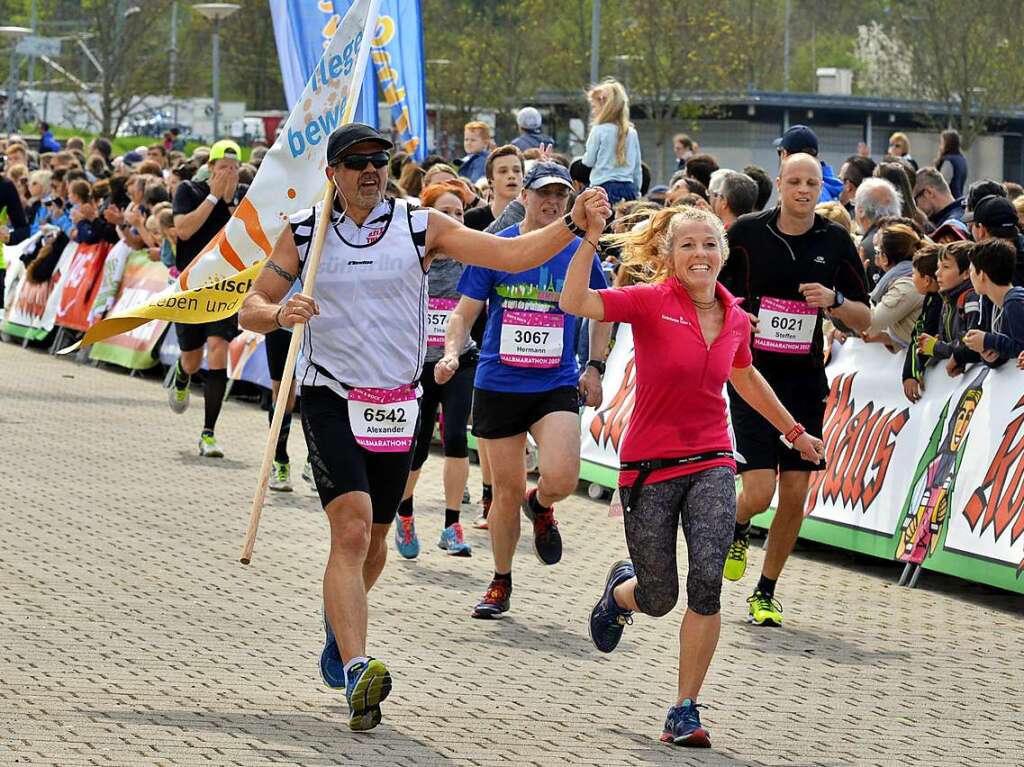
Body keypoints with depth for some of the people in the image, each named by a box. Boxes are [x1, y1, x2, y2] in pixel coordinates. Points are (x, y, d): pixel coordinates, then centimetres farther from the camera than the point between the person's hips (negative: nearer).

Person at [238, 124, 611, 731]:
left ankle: (339, 621, 47)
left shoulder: (422, 226, -1)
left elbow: (511, 255, -8)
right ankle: (357, 673, -28)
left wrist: (573, 225, -23)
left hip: (397, 403, 3)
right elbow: (251, 309, 3)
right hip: (331, 399, -3)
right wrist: (280, 313, -21)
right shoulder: (304, 234, -1)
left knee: (374, 536, 15)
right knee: (352, 527, -19)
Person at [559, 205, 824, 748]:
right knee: (658, 598, 5)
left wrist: (793, 430, 35)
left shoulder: (735, 320, 5)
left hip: (711, 465, 3)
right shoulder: (651, 302, -10)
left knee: (707, 580, -18)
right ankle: (621, 590, 46)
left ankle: (685, 711, -7)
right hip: (650, 467, -3)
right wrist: (589, 239, -36)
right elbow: (573, 303, -26)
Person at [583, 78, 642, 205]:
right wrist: (637, 192, 20)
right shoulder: (631, 132, 8)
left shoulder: (599, 130, -6)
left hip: (605, 186, -5)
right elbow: (637, 167, 13)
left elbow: (588, 161, 0)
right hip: (629, 188, 5)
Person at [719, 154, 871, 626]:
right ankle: (738, 531, 24)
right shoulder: (747, 233, -5)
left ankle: (766, 592, 18)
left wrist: (834, 300, -15)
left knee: (795, 494, 2)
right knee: (759, 493, -12)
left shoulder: (836, 242, 0)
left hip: (805, 383, 2)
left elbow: (864, 319, 4)